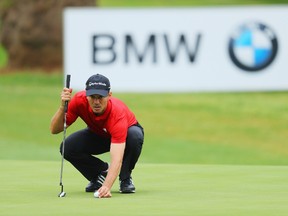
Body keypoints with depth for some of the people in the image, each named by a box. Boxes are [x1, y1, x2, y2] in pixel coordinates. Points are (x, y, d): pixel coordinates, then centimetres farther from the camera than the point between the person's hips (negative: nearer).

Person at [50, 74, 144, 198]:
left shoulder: (117, 112, -41)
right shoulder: (79, 101, -30)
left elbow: (117, 159, -50)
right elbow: (54, 130, -28)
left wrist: (107, 186, -65)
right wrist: (63, 107, -46)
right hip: (98, 135, 3)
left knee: (134, 136, -39)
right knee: (67, 147, -27)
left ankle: (125, 178, -9)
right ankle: (102, 172, 3)